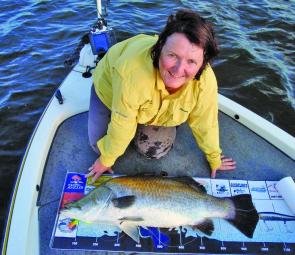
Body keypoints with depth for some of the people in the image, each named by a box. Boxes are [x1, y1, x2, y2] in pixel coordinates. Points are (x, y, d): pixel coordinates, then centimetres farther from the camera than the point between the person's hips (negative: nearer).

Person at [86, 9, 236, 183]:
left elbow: (205, 123, -16)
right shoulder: (133, 70, -45)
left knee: (155, 150, -2)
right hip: (110, 87, -2)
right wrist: (106, 160, -14)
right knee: (99, 145, -3)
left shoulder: (206, 81, -35)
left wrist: (215, 159, -1)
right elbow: (122, 125, -31)